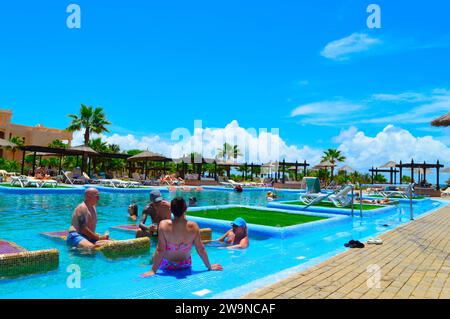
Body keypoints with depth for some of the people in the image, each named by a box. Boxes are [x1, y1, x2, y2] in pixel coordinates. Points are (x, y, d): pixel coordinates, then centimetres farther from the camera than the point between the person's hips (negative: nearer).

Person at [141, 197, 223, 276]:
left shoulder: (164, 225, -25)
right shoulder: (193, 226, -20)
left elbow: (160, 250, -24)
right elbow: (201, 249, -13)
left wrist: (153, 270, -16)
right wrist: (209, 266, 0)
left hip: (166, 266, -2)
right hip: (186, 265, 2)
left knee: (154, 256, 30)